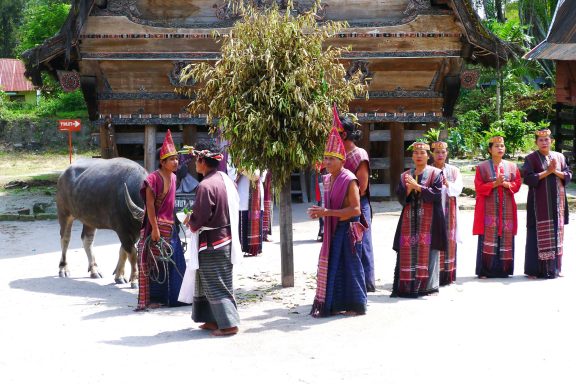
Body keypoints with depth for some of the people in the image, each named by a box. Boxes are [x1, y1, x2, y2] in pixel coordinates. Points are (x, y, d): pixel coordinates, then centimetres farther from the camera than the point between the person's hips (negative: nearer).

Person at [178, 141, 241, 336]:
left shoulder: (205, 186, -22)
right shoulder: (226, 179, 4)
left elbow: (200, 219, -23)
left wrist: (189, 220, 0)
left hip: (211, 243, -9)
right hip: (227, 238, 9)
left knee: (215, 285, -1)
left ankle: (229, 323, -1)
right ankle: (215, 319, 24)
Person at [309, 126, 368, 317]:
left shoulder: (349, 180, -15)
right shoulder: (328, 179, 10)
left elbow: (355, 210, -19)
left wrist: (327, 212, -21)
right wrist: (320, 212, -1)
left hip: (347, 229, -8)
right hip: (333, 230, 8)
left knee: (350, 266, 0)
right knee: (331, 266, 8)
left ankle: (356, 305, 11)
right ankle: (336, 304, 15)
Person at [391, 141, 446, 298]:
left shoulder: (435, 173, 4)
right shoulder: (405, 176, 15)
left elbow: (436, 194, -9)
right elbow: (400, 197, 8)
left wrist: (417, 186, -14)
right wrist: (408, 189, -11)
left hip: (429, 220, -3)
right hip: (409, 220, 3)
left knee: (426, 252, -6)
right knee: (407, 252, -2)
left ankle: (426, 285, -2)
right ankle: (405, 286, -1)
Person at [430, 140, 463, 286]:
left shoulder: (453, 170, 10)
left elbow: (458, 187, -5)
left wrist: (448, 184, -24)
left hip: (449, 211, 2)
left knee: (449, 241, 1)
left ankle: (447, 275, 7)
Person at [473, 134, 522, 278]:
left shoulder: (512, 166, 11)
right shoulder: (482, 167, 2)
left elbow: (517, 184, 7)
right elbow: (479, 187, -4)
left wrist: (506, 184, -11)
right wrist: (495, 184, -15)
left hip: (506, 207, 3)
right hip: (488, 207, -3)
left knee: (505, 238, 1)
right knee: (488, 238, -6)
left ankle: (503, 269, 9)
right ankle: (485, 270, -3)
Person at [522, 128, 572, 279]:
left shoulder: (559, 157, 11)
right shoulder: (531, 159, -1)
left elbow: (568, 175, 7)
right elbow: (528, 178, -11)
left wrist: (556, 171, -11)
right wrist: (547, 171, -14)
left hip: (557, 201, 4)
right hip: (540, 202, -4)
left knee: (556, 233, 6)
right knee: (540, 234, -5)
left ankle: (554, 268, 13)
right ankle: (537, 269, -1)